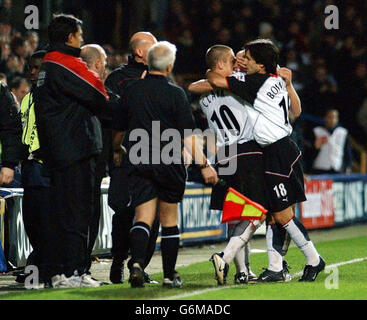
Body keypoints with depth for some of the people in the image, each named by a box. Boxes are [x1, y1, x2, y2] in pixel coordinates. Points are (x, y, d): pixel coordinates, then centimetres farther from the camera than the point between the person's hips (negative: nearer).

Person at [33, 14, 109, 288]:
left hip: (55, 151, 10)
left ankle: (57, 271, 15)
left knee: (60, 211, 12)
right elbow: (100, 99, -13)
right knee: (77, 211, -7)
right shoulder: (66, 65, -13)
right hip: (76, 150, -10)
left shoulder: (47, 66, 17)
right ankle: (73, 272, -8)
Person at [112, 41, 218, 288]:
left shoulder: (132, 92, 4)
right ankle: (170, 275, 14)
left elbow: (119, 130, 15)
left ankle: (137, 262, -27)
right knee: (169, 220, 10)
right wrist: (204, 165, -4)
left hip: (138, 164, 2)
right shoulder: (175, 94, -6)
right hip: (169, 163, -2)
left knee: (144, 217, -2)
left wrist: (115, 151, 36)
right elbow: (187, 135, -9)